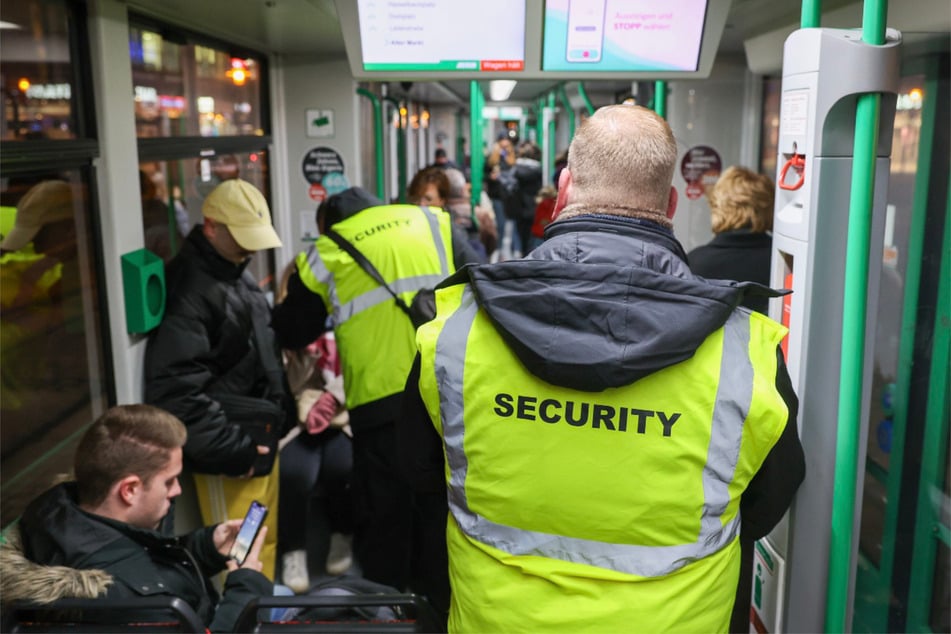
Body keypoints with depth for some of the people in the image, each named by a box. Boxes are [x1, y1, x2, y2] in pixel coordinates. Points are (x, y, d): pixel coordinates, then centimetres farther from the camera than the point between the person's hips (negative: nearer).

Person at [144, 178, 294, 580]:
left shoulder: (237, 274, 12)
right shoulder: (189, 289, -18)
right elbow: (174, 388, -25)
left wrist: (283, 415, 16)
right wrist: (229, 450, -20)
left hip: (261, 438, 9)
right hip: (231, 454, -9)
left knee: (266, 541, 19)